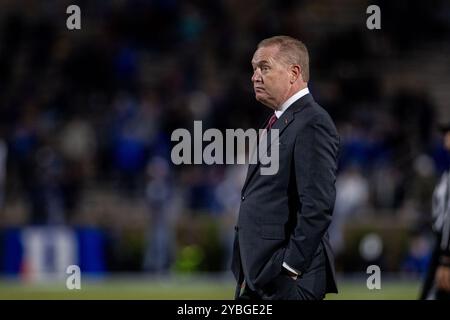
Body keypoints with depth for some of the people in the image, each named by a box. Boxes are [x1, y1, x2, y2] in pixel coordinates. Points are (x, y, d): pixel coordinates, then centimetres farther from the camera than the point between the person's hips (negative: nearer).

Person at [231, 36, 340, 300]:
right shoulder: (278, 121, 19)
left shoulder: (313, 124, -13)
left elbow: (318, 207, -21)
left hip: (287, 281, -9)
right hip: (256, 278, 9)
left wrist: (290, 268, -20)